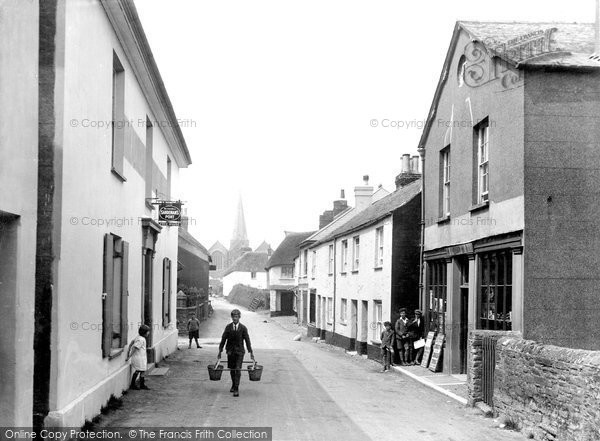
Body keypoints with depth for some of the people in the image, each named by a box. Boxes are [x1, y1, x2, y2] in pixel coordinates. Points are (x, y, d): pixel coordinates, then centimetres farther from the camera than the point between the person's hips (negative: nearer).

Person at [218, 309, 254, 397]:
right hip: (230, 351, 2)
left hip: (239, 351, -2)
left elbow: (247, 340, -1)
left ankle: (236, 389, -10)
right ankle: (233, 385, 32)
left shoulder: (243, 328, -4)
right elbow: (223, 339, 5)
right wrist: (220, 351, 5)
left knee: (238, 370, -11)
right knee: (232, 370, 11)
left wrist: (251, 352, -3)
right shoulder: (228, 327, 0)